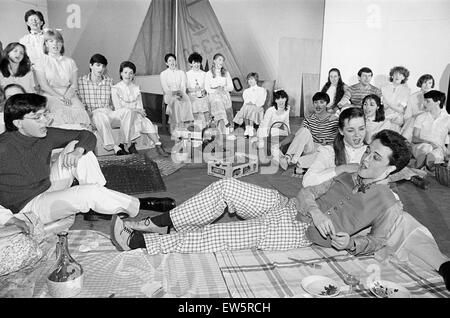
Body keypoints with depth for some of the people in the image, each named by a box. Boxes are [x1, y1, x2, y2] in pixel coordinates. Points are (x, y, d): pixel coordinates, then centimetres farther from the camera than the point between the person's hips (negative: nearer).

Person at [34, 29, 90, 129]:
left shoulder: (70, 62, 17)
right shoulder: (41, 62, 9)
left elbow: (74, 85, 9)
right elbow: (44, 85, -1)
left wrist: (66, 96, -11)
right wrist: (60, 97, -13)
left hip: (69, 95, 2)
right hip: (51, 95, -2)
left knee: (80, 112, -29)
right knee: (60, 113, -33)